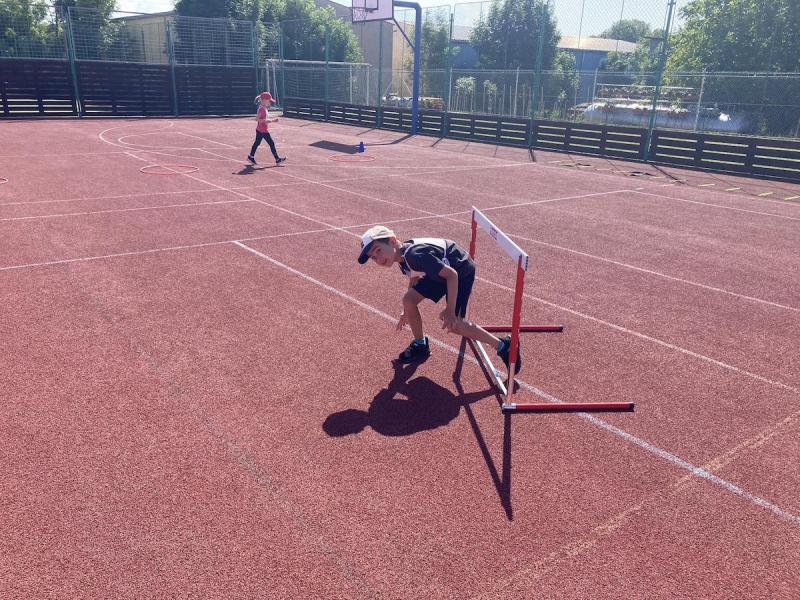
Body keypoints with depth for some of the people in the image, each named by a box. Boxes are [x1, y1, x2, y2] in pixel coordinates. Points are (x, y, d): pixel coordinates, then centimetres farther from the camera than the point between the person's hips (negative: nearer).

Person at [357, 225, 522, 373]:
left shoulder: (415, 255, -34)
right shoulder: (402, 256, -5)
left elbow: (451, 274, -32)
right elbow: (415, 278, 16)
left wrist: (450, 309, -33)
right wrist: (406, 312, 22)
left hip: (462, 270, -9)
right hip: (440, 270, 9)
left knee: (453, 324, -14)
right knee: (408, 299, -1)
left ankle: (503, 346, 0)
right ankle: (420, 345, 20)